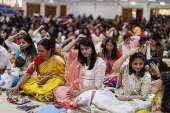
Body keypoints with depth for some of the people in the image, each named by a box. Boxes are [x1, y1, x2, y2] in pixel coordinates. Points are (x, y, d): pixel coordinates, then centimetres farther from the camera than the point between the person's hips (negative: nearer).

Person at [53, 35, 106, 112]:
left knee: (86, 97, -42)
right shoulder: (79, 57, 9)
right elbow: (64, 51, 4)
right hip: (77, 88, 6)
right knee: (57, 90, -18)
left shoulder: (100, 63, -9)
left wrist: (80, 92, -17)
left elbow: (98, 85, -12)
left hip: (90, 90, -5)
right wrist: (76, 40, -1)